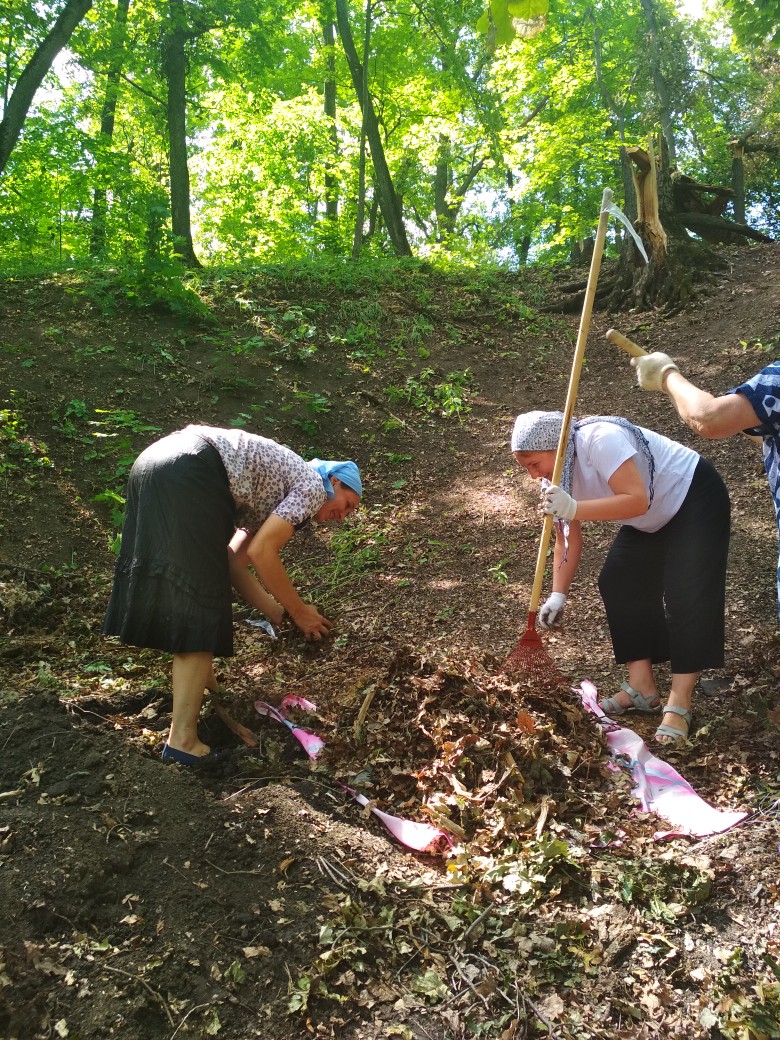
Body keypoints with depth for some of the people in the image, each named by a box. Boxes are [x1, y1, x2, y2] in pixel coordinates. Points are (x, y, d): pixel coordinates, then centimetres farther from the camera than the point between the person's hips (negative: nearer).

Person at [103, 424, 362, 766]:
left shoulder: (274, 494, 29)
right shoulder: (313, 486, 5)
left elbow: (232, 561, 20)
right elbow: (260, 553, -5)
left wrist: (277, 613, 21)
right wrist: (300, 612, 6)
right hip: (186, 472, -10)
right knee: (200, 608, -6)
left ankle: (212, 702, 34)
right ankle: (182, 740, -5)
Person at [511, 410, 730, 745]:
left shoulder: (599, 440, -32)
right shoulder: (556, 474, -6)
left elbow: (637, 501, -41)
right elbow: (568, 540, -4)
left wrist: (574, 508, -47)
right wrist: (558, 595, -12)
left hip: (694, 497, -9)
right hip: (652, 522, 9)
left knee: (687, 596, -16)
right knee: (617, 582, 0)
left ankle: (679, 705, -12)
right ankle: (642, 686, 7)